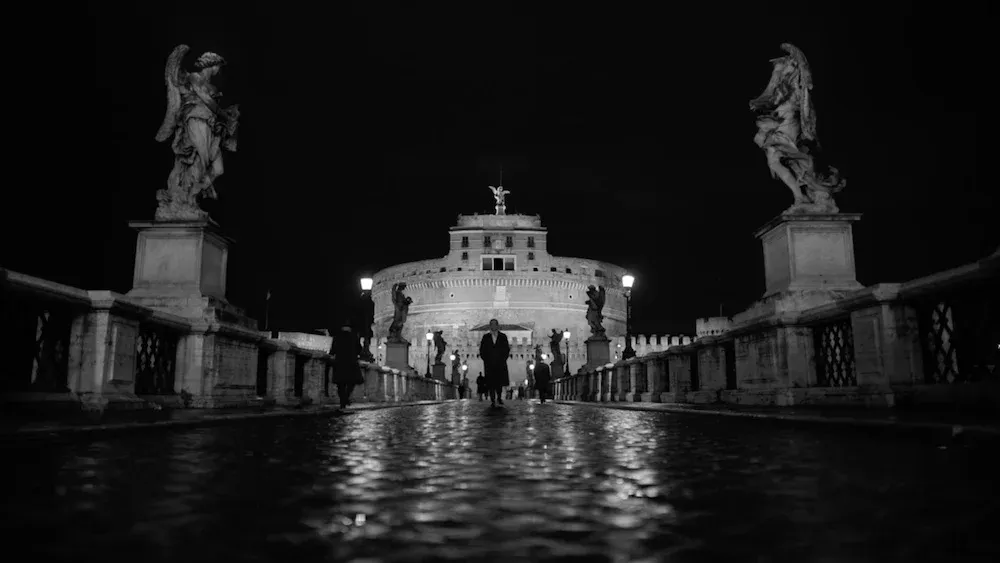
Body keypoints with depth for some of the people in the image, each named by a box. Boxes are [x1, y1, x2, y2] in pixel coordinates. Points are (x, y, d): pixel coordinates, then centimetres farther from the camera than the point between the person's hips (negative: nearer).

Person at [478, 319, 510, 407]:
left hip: (500, 363, 0)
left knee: (500, 382, 2)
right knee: (491, 383, -3)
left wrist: (503, 359, -2)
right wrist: (486, 359, -1)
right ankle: (493, 400, 1)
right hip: (489, 364, 0)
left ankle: (499, 397, 22)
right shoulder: (486, 337, 7)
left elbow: (507, 349, 7)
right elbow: (482, 350, 8)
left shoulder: (503, 336, 6)